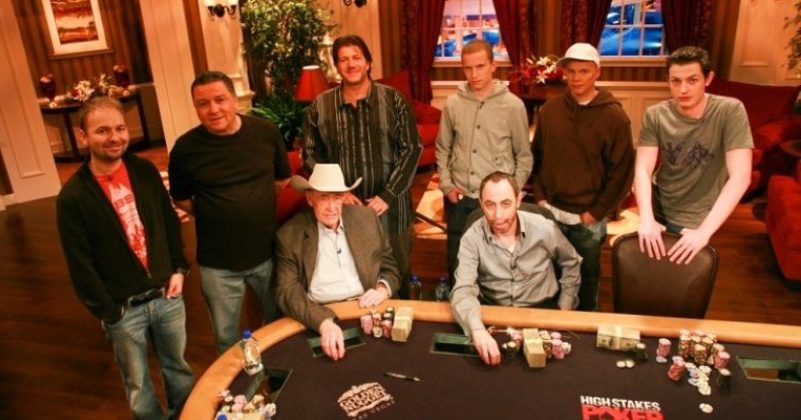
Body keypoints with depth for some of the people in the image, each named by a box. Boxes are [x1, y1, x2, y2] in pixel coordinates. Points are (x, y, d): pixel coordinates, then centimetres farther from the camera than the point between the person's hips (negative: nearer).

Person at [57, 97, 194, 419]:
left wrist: (179, 269, 2)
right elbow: (80, 264, -10)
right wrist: (107, 312, -9)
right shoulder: (73, 196, -14)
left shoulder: (145, 172, -2)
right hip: (124, 309, -3)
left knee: (179, 367, 22)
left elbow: (171, 223, 8)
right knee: (137, 383, 15)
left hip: (166, 295, 4)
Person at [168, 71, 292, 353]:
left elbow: (282, 180, 7)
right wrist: (214, 215, -4)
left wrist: (255, 206, 1)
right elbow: (181, 200, 4)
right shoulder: (185, 148, -12)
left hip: (267, 252, 2)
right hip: (218, 263, -1)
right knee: (227, 338, 18)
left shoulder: (266, 132, -8)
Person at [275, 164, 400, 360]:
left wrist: (383, 289, -8)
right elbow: (288, 291, -9)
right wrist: (324, 322, -26)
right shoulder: (290, 234, -2)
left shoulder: (366, 218, 6)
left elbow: (389, 266, 15)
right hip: (319, 317, -1)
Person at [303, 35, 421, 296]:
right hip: (344, 208, 1)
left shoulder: (393, 100, -3)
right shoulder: (320, 106, 0)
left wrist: (388, 195, -12)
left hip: (390, 207, 0)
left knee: (397, 275, 16)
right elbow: (311, 155, 4)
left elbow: (412, 149, -5)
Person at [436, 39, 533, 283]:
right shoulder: (453, 103, -1)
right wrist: (446, 184, 0)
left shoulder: (513, 105, -6)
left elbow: (524, 156, 1)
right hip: (459, 199, 2)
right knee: (457, 263, 16)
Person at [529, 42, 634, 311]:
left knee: (586, 278, 14)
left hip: (588, 219, -2)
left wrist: (596, 213, -10)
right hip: (550, 213, 3)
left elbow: (622, 172, -8)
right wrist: (539, 197, 1)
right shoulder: (550, 110, 1)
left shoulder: (614, 116, -9)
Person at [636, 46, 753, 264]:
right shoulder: (655, 116, -12)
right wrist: (646, 220, -35)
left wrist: (704, 232, -35)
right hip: (658, 210, 3)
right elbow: (643, 170, -18)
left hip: (694, 222, -2)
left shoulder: (730, 111, -20)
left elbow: (740, 177, -26)